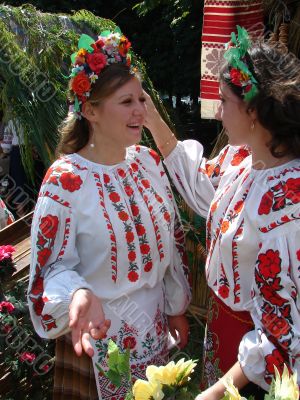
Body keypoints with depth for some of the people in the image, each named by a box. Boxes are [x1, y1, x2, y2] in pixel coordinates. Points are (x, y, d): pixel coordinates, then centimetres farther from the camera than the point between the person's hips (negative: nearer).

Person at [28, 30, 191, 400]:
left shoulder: (148, 160, -3)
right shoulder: (65, 181, -21)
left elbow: (171, 239, 5)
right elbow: (54, 264, -16)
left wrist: (176, 307, 9)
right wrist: (78, 295, -38)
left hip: (155, 322, 6)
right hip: (98, 330, -5)